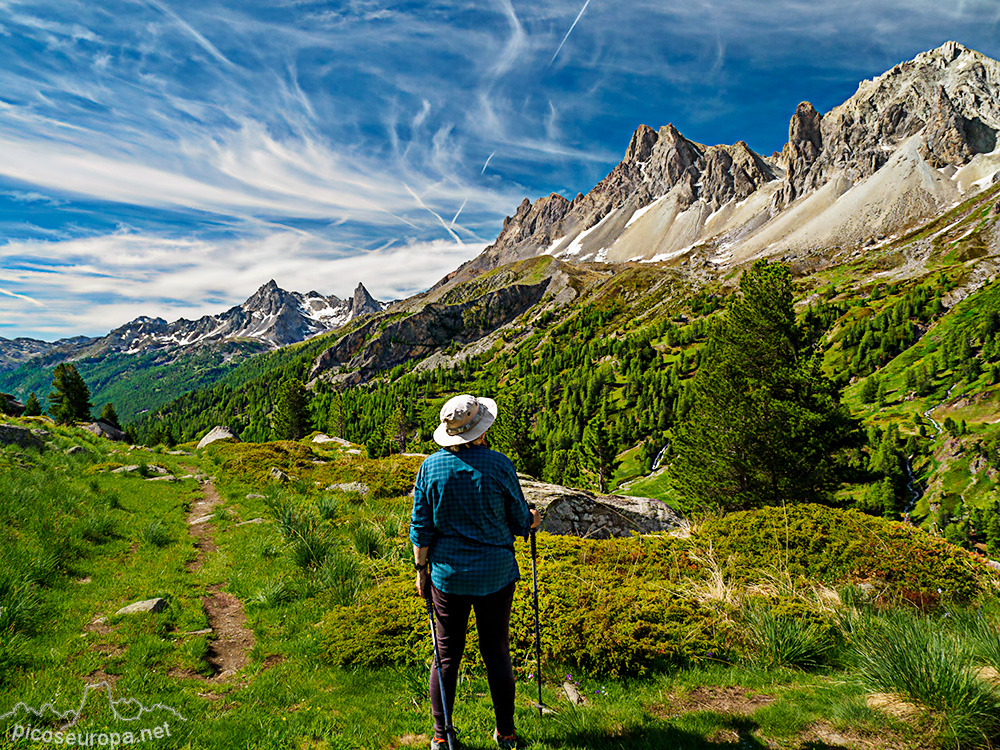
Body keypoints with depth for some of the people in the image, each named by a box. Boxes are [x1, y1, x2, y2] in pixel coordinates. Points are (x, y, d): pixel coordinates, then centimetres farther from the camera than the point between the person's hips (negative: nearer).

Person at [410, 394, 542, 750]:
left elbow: (421, 527, -1)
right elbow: (519, 521, -3)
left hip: (448, 575, 1)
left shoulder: (431, 466, -6)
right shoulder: (499, 464, -12)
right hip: (496, 574, -1)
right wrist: (533, 520, 19)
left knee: (447, 654, 13)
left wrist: (421, 569, 10)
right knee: (497, 653, 13)